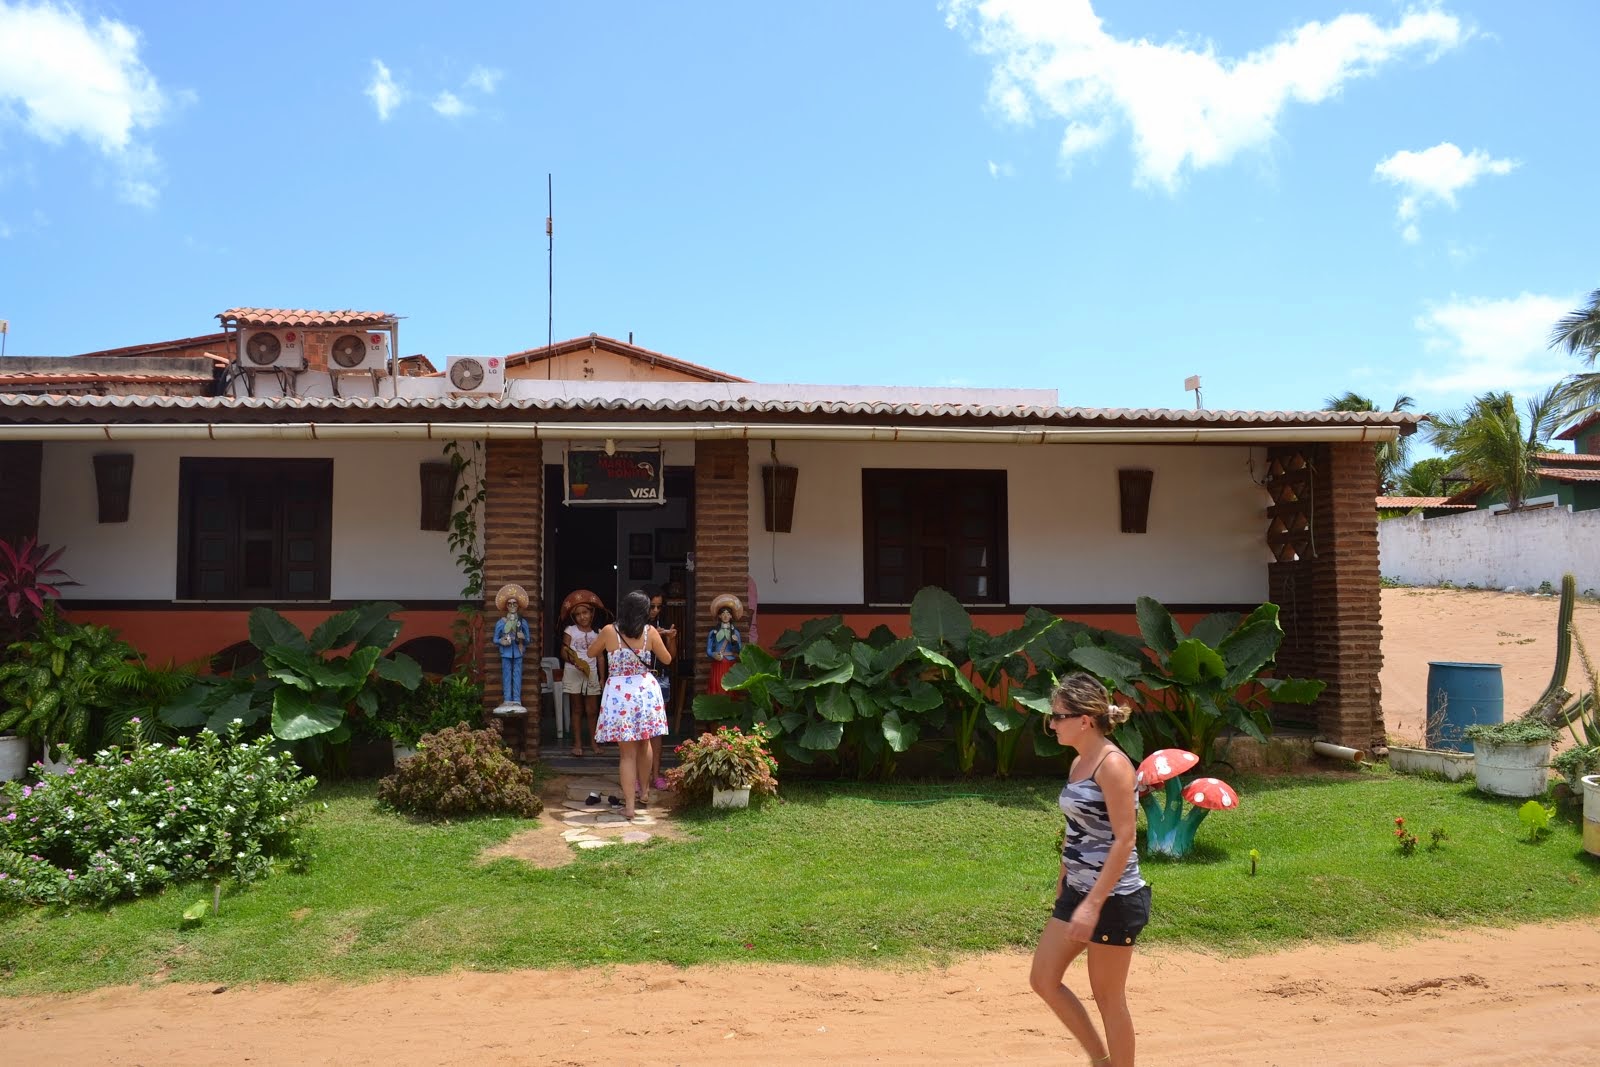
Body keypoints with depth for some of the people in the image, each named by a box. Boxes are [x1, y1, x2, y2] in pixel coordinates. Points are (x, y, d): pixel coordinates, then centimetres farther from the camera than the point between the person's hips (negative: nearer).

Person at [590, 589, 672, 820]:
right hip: (646, 690, 2)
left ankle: (630, 805, 1)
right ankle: (643, 792, 35)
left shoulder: (609, 631, -6)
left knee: (627, 752, 3)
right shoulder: (650, 632, -4)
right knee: (643, 744, 22)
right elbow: (667, 659, 9)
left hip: (619, 693, -1)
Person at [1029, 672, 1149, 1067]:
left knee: (1108, 997, 5)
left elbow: (1124, 839, -22)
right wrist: (1063, 884, 20)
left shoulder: (1112, 765, -18)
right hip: (1077, 892, 9)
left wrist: (1093, 904, -24)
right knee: (1043, 980, 11)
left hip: (1113, 898, -9)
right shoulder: (1078, 763, 8)